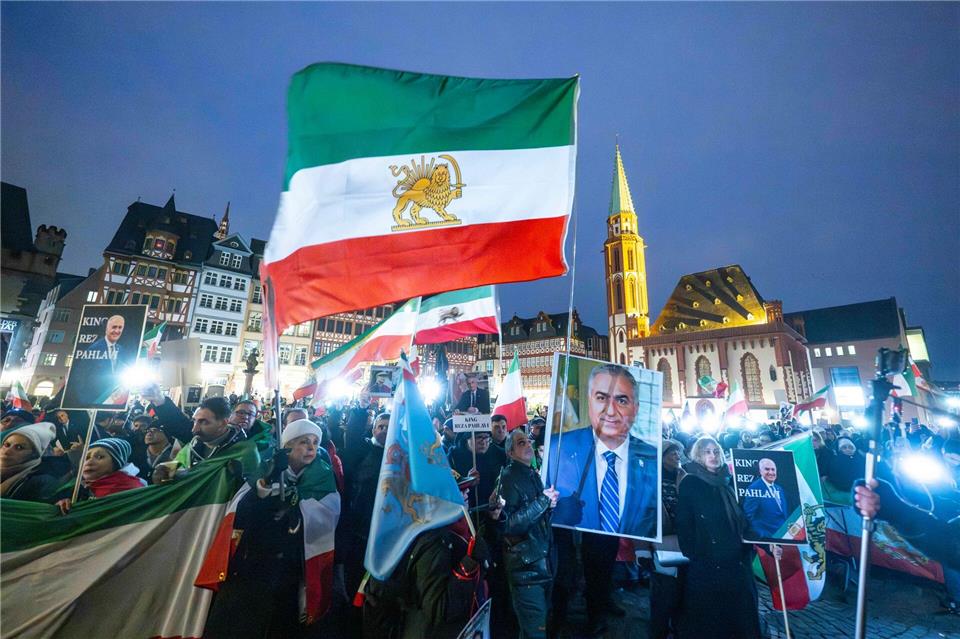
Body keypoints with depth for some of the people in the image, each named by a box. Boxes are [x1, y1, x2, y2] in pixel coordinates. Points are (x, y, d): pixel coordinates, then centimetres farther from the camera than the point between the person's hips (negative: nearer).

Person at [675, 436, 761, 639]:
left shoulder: (729, 482, 9)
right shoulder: (690, 483, -5)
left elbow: (746, 517, 13)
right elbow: (684, 523, -8)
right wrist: (691, 553, -13)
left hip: (738, 560, 4)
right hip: (706, 563, -4)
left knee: (741, 612, 10)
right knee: (707, 616, 5)